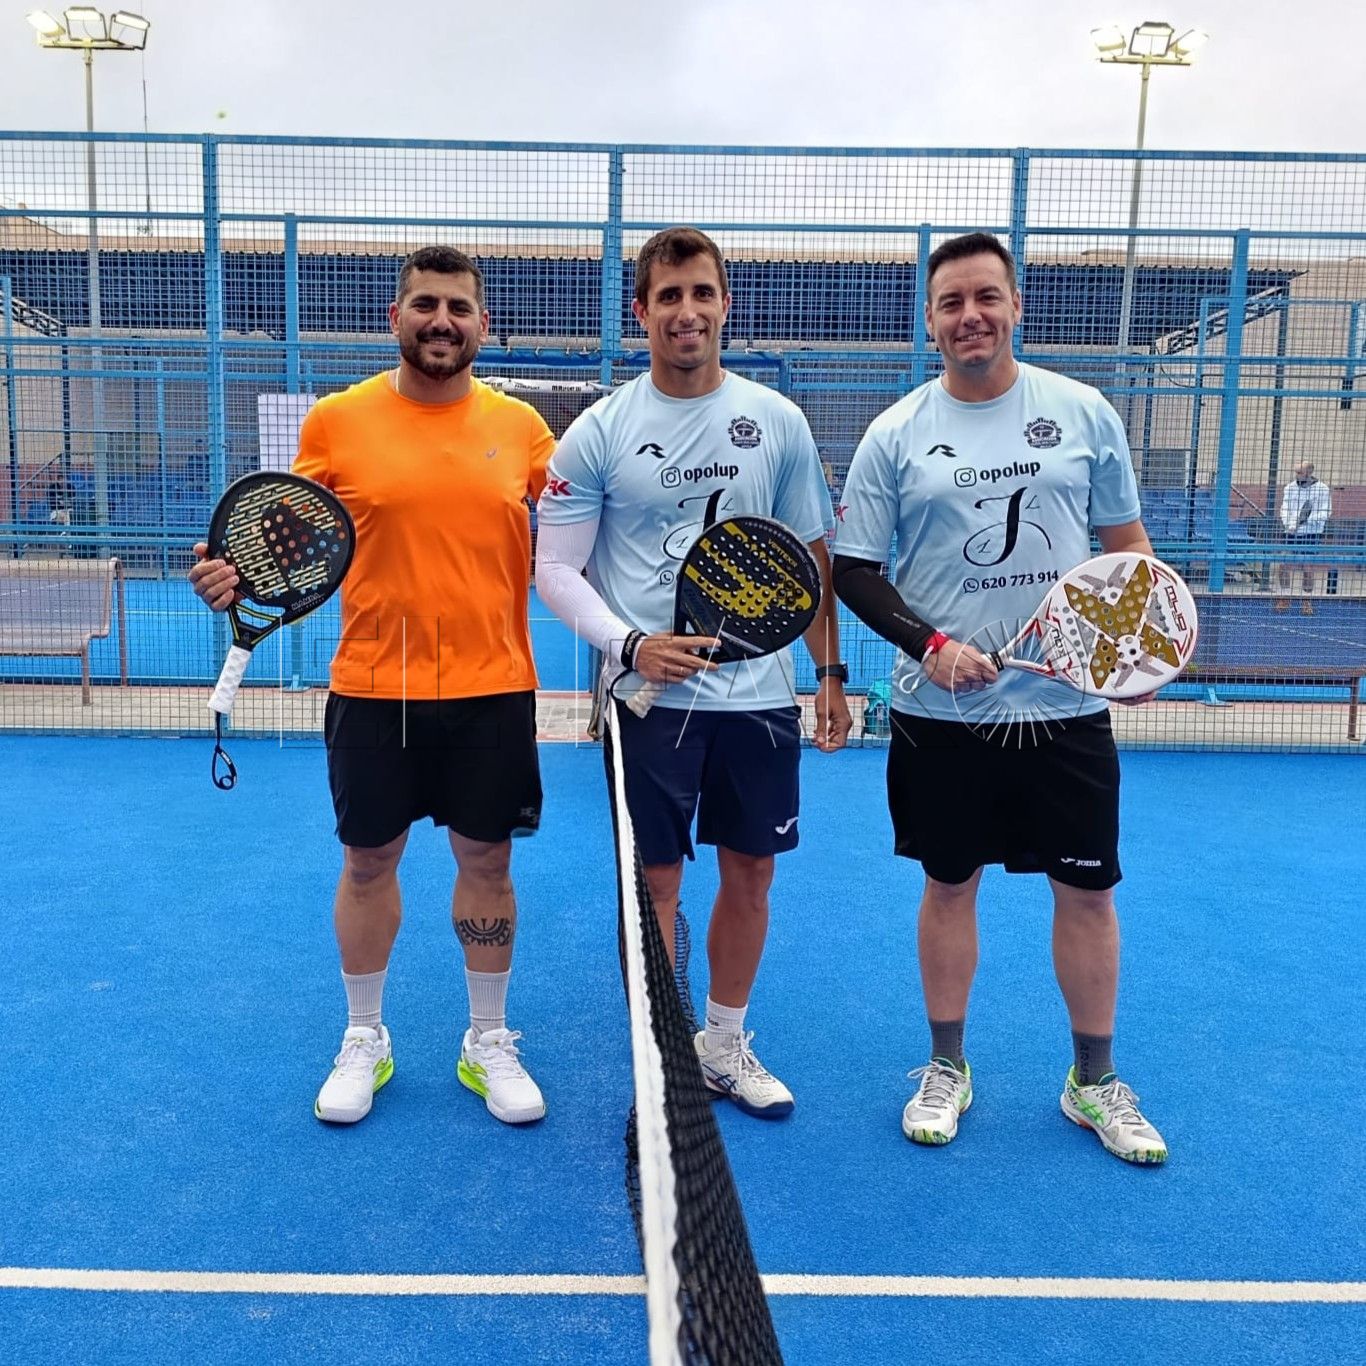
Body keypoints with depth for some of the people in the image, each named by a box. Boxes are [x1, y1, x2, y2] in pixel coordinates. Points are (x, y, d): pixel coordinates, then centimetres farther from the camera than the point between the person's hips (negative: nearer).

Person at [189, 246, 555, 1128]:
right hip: (373, 689, 0)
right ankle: (365, 1040, 33)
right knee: (368, 861, 12)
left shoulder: (520, 426, 2)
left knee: (487, 861, 10)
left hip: (493, 689, 1)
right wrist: (243, 577, -14)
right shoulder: (337, 420, -1)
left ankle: (490, 1043, 30)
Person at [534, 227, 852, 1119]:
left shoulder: (779, 421, 4)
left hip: (760, 693, 3)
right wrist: (629, 646, -18)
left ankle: (725, 1044, 33)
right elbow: (555, 568, -3)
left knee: (749, 873, 12)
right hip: (650, 695, -3)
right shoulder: (599, 432, -4)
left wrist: (830, 671, 6)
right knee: (656, 882, 4)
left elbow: (812, 558, 10)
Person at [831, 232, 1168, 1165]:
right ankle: (947, 1068, 30)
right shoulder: (896, 435, -2)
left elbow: (1125, 539, 9)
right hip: (942, 713, 0)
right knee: (950, 884, 11)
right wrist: (930, 643, -15)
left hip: (1067, 705, 1)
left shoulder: (1085, 413, 1)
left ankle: (1096, 1082, 28)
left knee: (1088, 888, 8)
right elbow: (855, 573, 0)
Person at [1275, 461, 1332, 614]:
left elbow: (1326, 512, -6)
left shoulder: (1321, 489, -3)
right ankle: (1285, 599, 10)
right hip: (1291, 533, 3)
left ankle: (1306, 601, 12)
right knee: (1284, 565, -2)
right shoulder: (1290, 488, 6)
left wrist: (1308, 520, -20)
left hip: (1311, 534, -3)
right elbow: (1284, 509, 3)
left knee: (1308, 568, 0)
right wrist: (1289, 525, -14)